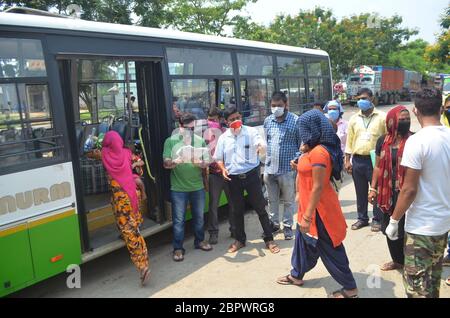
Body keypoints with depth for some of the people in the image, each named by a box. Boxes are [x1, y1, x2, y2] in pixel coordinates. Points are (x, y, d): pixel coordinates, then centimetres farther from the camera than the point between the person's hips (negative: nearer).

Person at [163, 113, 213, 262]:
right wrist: (175, 162, -29)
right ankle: (178, 248, 18)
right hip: (178, 188, -3)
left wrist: (201, 163, -20)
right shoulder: (171, 141, -4)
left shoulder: (200, 141, 2)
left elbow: (206, 162, 2)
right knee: (178, 219, 5)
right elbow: (166, 163, -8)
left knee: (199, 216, 17)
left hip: (198, 186, 3)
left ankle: (199, 241, 36)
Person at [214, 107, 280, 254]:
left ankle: (269, 239, 18)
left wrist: (261, 147, -44)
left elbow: (262, 146, -19)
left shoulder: (251, 132, -5)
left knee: (260, 208, 4)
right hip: (234, 178, 3)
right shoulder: (223, 137, 4)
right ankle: (240, 239, 31)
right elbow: (218, 158, 11)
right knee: (237, 210, 14)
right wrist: (223, 169, -8)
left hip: (251, 175, -2)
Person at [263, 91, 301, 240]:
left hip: (287, 169, -4)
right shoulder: (268, 121, 6)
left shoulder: (296, 121, -8)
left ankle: (287, 226, 25)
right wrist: (267, 158, 9)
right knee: (272, 199, 17)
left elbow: (302, 144, -6)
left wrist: (296, 160, -15)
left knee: (288, 201, 10)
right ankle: (273, 223, 33)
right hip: (269, 168, 5)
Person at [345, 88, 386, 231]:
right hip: (357, 160, 3)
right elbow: (349, 140, 10)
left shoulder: (382, 117, -1)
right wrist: (347, 160, 5)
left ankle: (377, 219, 19)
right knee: (360, 192, 12)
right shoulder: (354, 119, 9)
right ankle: (362, 218, 25)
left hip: (375, 160, -3)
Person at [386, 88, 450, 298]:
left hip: (421, 225, -7)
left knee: (416, 281, 4)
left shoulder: (417, 141, -20)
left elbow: (409, 189, -20)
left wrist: (394, 220, -10)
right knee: (433, 276, 24)